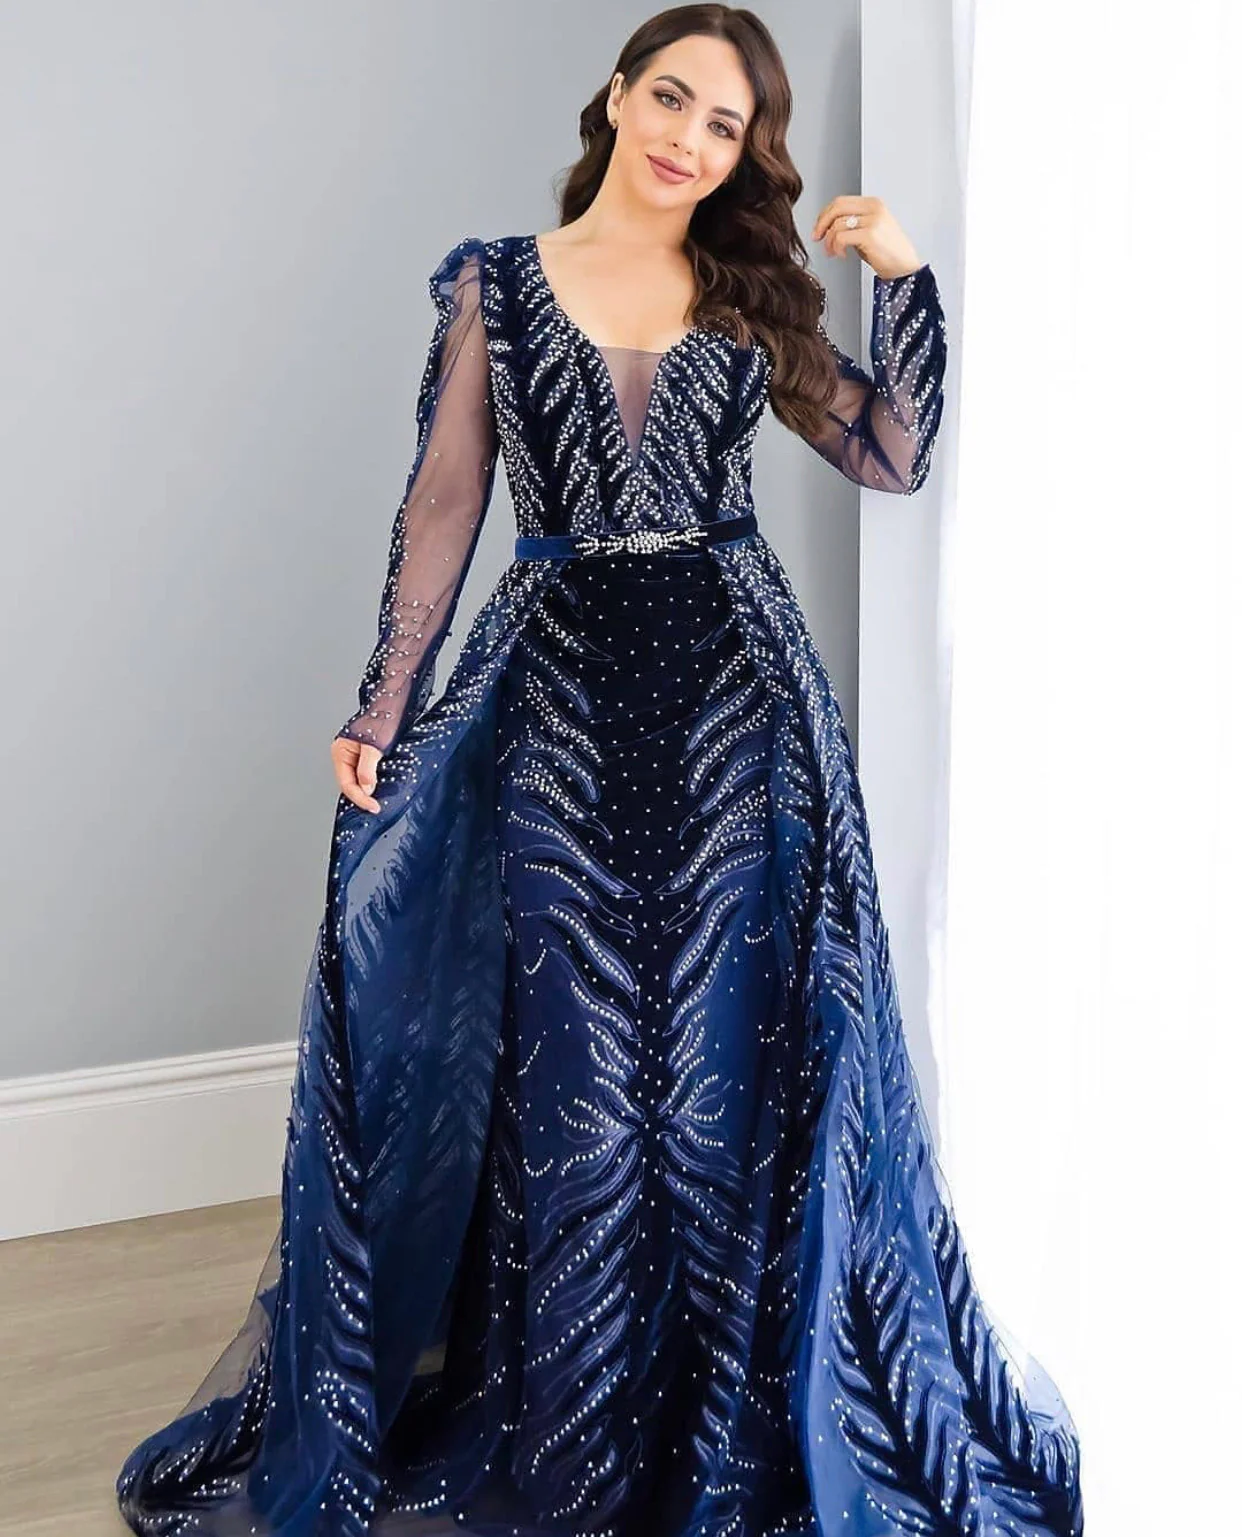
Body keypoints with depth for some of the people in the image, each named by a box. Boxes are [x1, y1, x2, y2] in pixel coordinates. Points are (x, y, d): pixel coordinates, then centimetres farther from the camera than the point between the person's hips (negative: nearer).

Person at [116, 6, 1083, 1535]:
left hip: (737, 697, 2)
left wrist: (904, 276, -2)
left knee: (739, 1039, 5)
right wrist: (382, 709, -1)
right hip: (558, 690, -1)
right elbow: (442, 503, 3)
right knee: (563, 1046, 4)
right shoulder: (494, 283, 6)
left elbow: (896, 454, 6)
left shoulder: (752, 300, 10)